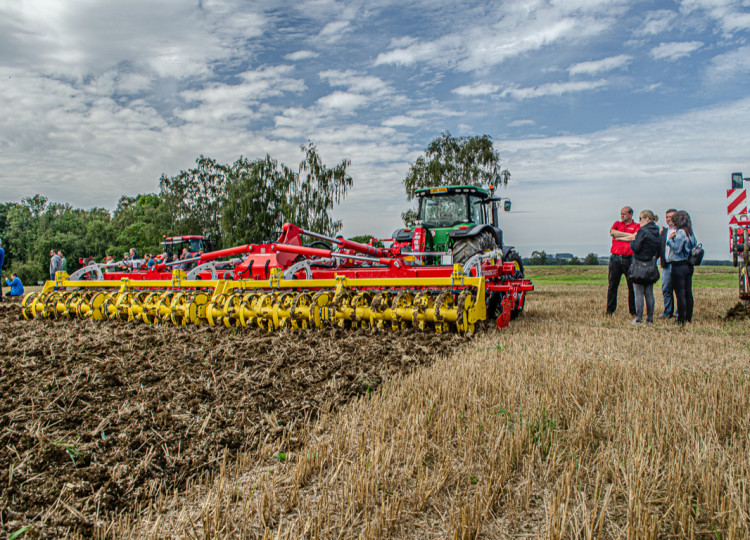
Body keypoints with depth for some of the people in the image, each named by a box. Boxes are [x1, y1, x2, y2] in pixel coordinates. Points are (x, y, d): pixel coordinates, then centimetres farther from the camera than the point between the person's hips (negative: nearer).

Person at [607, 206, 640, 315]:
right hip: (615, 258, 2)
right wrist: (628, 235, -4)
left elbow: (635, 237, -12)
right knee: (612, 285, 2)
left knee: (632, 285, 1)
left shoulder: (637, 226, 7)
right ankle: (610, 310, 8)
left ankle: (633, 311, 10)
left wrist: (619, 237, -3)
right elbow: (612, 232, -3)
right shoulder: (617, 224, 17)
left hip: (628, 259, -2)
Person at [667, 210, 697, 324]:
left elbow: (677, 248, -19)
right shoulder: (690, 233, 12)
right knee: (688, 292, 12)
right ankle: (689, 318, 18)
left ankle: (682, 320, -1)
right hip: (689, 265, 8)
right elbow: (695, 246, 17)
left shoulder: (680, 232, -13)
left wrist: (670, 239, -6)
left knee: (680, 293, -4)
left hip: (679, 266, -8)